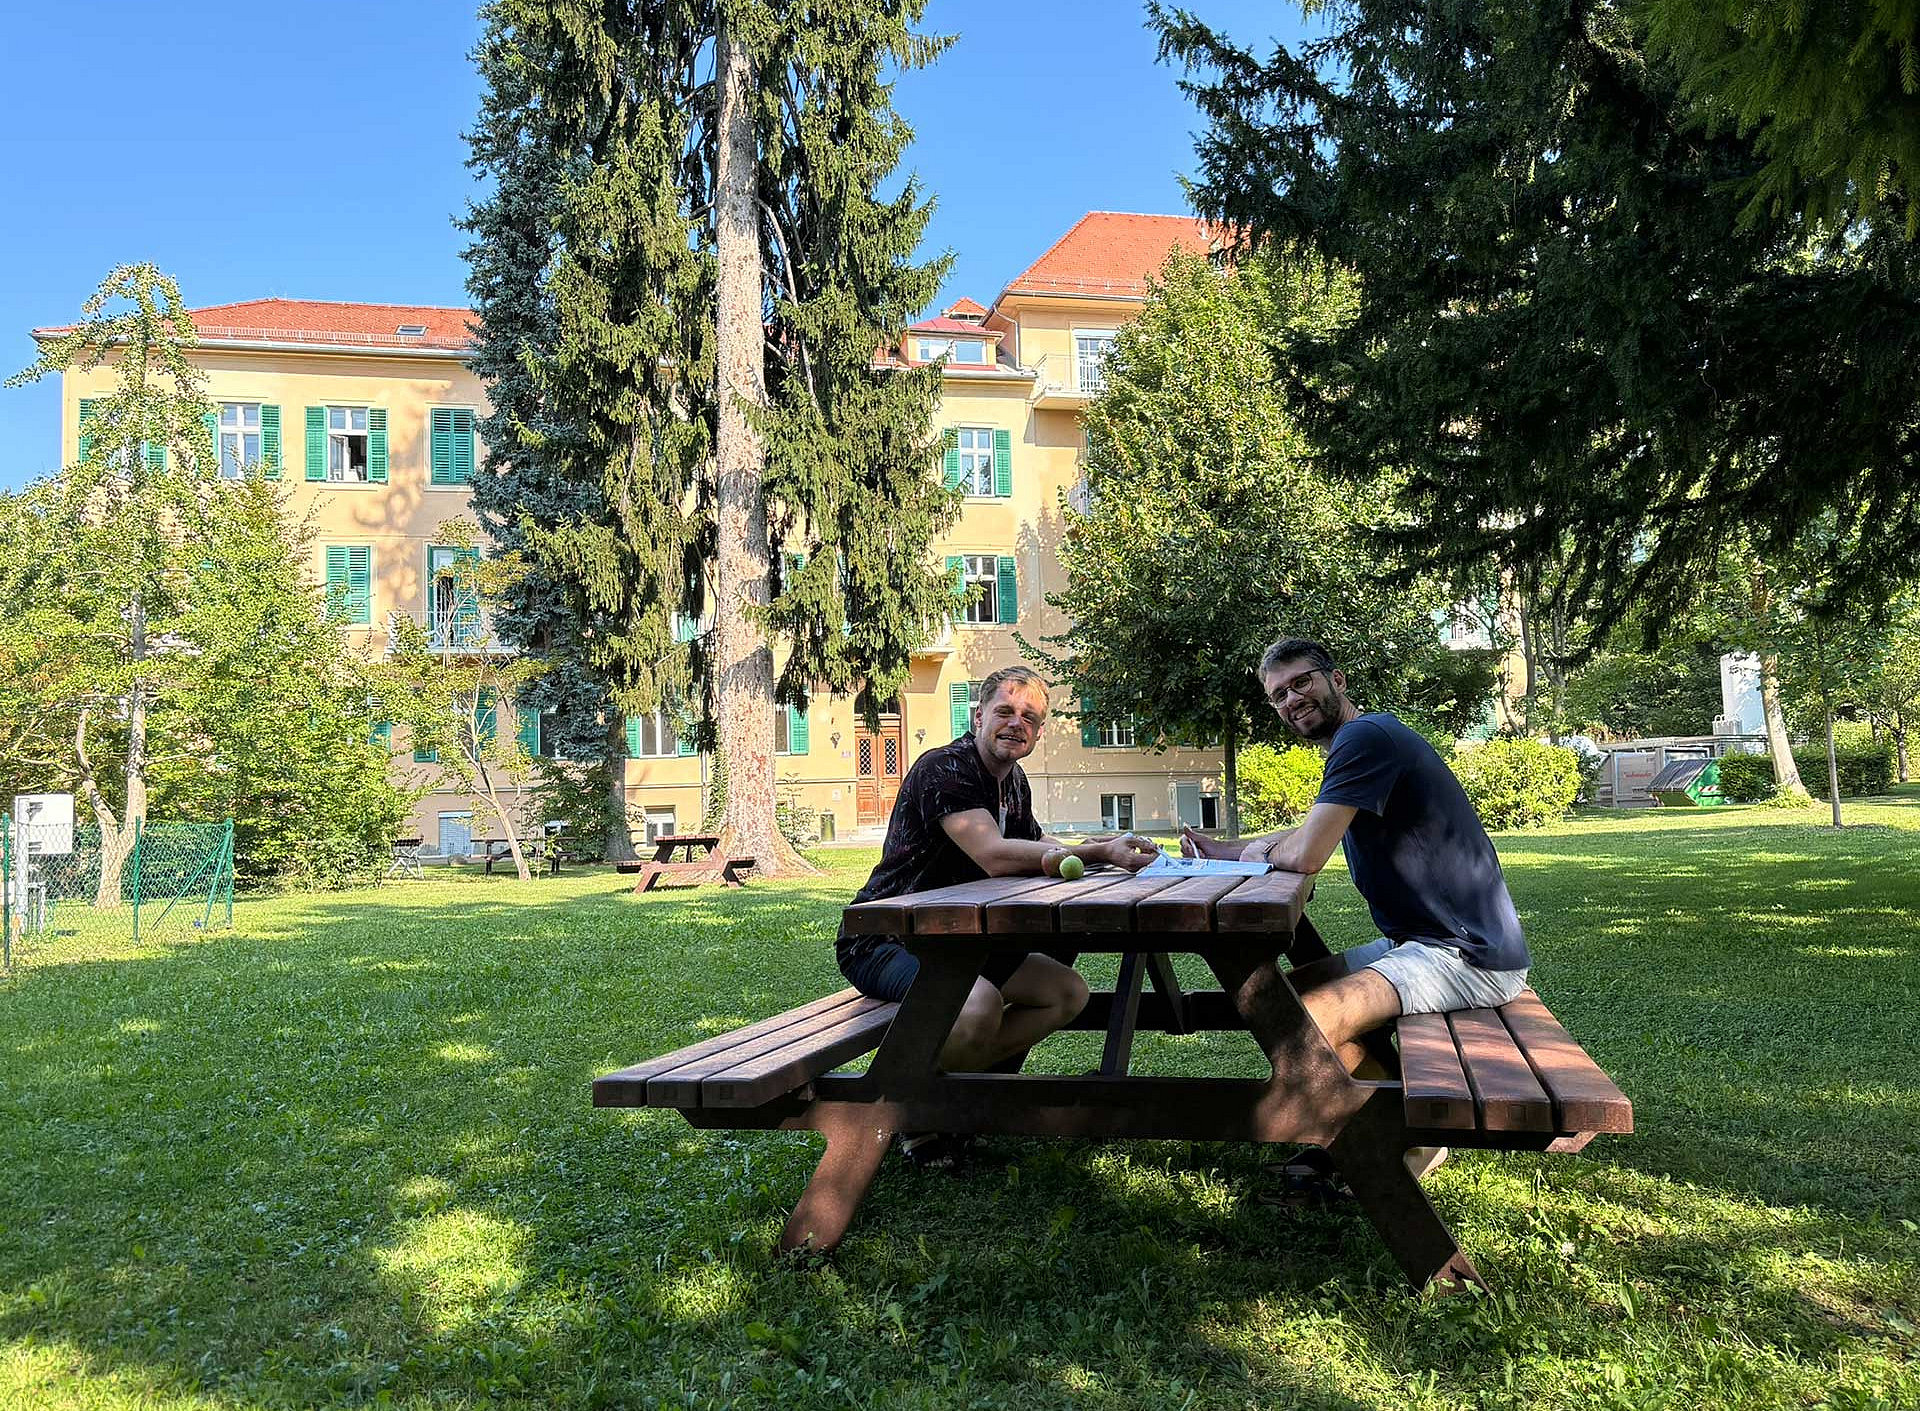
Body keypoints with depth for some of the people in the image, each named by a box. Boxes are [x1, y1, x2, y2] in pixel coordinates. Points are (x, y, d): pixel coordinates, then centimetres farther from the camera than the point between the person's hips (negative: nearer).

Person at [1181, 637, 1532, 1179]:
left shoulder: (1365, 735, -17)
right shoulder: (1364, 738, 17)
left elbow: (1305, 854, -24)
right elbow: (1308, 835, 30)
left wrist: (1260, 851, -1)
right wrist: (1224, 850, 18)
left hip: (1469, 955, -11)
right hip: (1420, 941, 11)